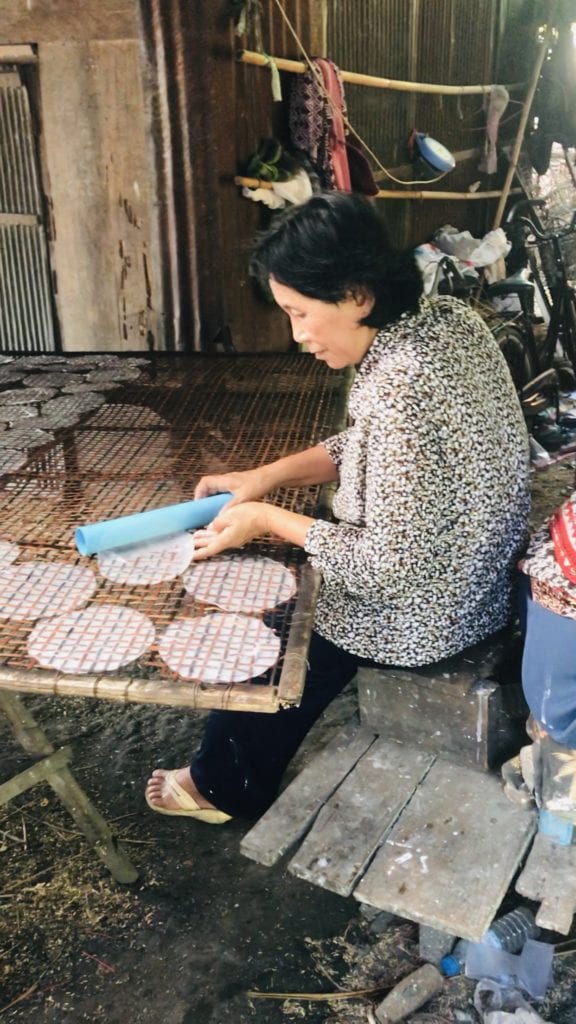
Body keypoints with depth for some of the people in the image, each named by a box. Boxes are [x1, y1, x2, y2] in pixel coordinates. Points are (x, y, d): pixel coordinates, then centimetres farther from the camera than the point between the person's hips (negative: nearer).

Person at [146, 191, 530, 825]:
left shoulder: (402, 390, -34)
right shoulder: (445, 319, -5)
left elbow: (389, 570, -28)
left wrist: (269, 520, -17)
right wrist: (267, 476, -2)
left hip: (423, 614, -8)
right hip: (466, 575, 9)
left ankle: (226, 786, 39)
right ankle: (233, 774, 40)